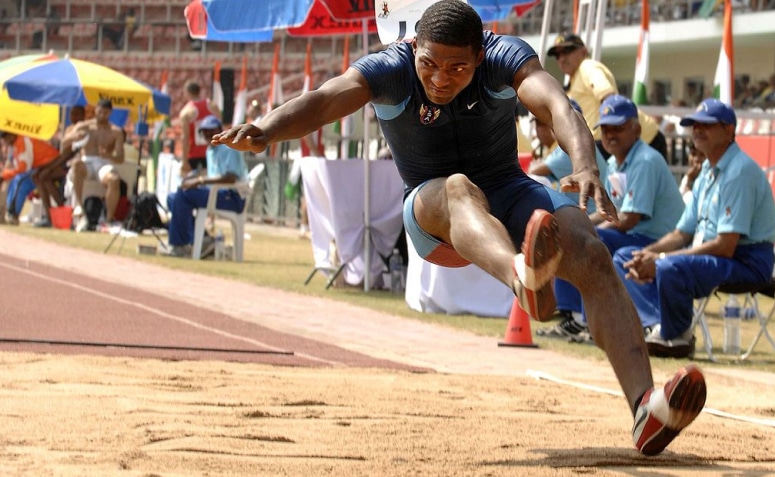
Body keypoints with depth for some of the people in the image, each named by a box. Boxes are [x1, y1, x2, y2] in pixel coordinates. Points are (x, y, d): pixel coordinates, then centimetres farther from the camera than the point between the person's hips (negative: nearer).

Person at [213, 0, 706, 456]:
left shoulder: (504, 56, -16)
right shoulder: (390, 70, -17)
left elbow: (556, 104, -35)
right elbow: (323, 100, -34)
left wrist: (586, 167, -56)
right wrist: (263, 132, -55)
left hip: (510, 195, 2)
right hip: (432, 212, -2)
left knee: (593, 256, -24)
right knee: (459, 189, -38)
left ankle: (644, 408, -35)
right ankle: (521, 276, -75)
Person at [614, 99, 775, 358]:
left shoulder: (739, 171, -16)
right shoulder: (707, 172, 15)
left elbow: (725, 247, -23)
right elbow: (682, 234, 18)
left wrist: (660, 260, -21)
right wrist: (649, 253, -3)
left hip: (746, 261, -10)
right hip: (705, 255, 10)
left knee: (670, 269, -37)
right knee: (623, 258, 6)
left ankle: (676, 337, -12)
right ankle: (664, 326, -13)